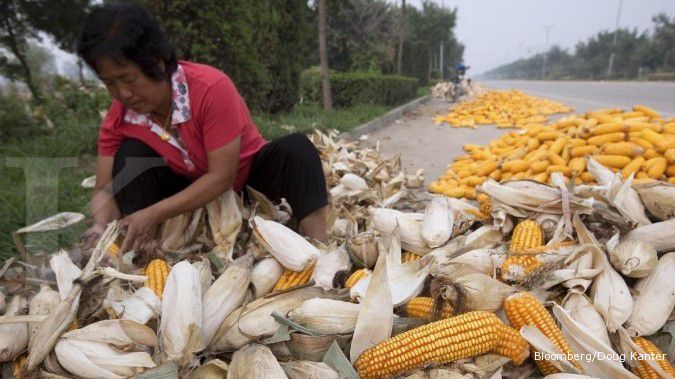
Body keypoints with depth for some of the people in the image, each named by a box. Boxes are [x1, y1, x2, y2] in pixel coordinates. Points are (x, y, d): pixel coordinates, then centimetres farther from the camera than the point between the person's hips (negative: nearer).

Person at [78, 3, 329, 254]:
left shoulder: (211, 88, -31)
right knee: (131, 154, -20)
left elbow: (223, 176, -31)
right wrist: (102, 227, -34)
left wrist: (155, 214, -35)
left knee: (296, 149, -32)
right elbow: (105, 191, -11)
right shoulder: (119, 116, -15)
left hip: (246, 175, -3)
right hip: (192, 188, 4)